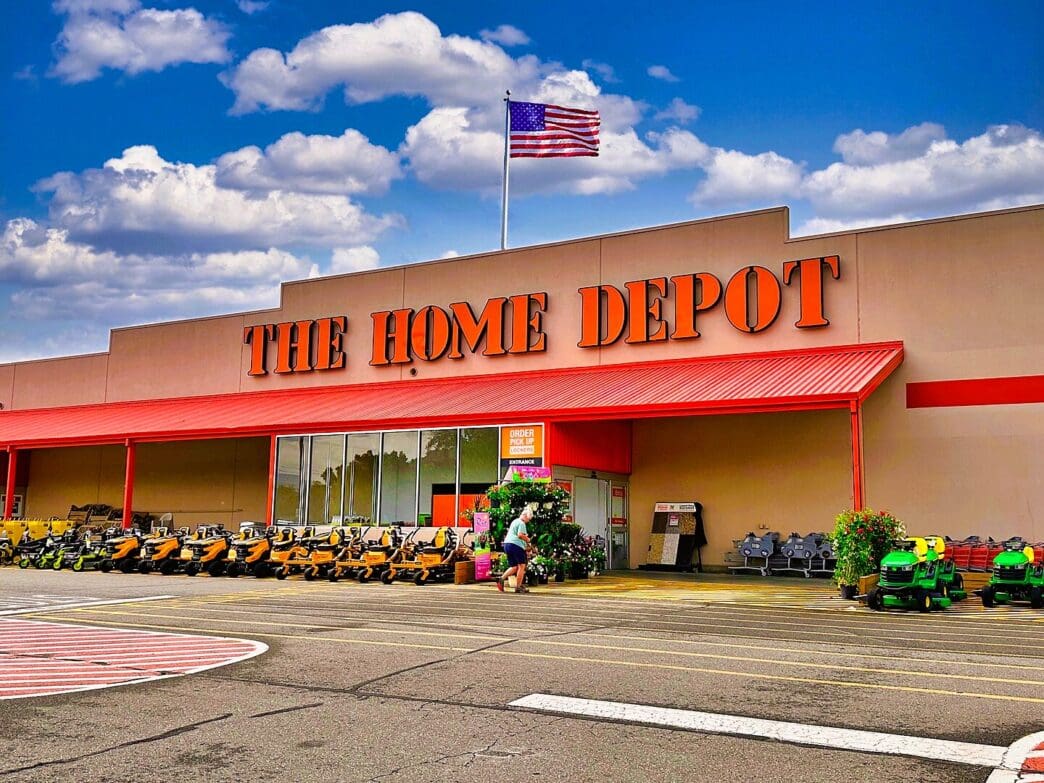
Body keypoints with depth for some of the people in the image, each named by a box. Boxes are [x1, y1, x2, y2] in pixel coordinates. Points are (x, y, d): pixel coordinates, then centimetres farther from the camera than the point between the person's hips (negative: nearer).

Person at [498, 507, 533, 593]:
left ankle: (501, 579, -4)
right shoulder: (521, 523, -7)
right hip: (516, 545, -9)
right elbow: (520, 535, -20)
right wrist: (527, 539, -2)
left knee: (514, 567, 14)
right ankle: (518, 587, -1)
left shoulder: (514, 521, 23)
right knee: (521, 566, -1)